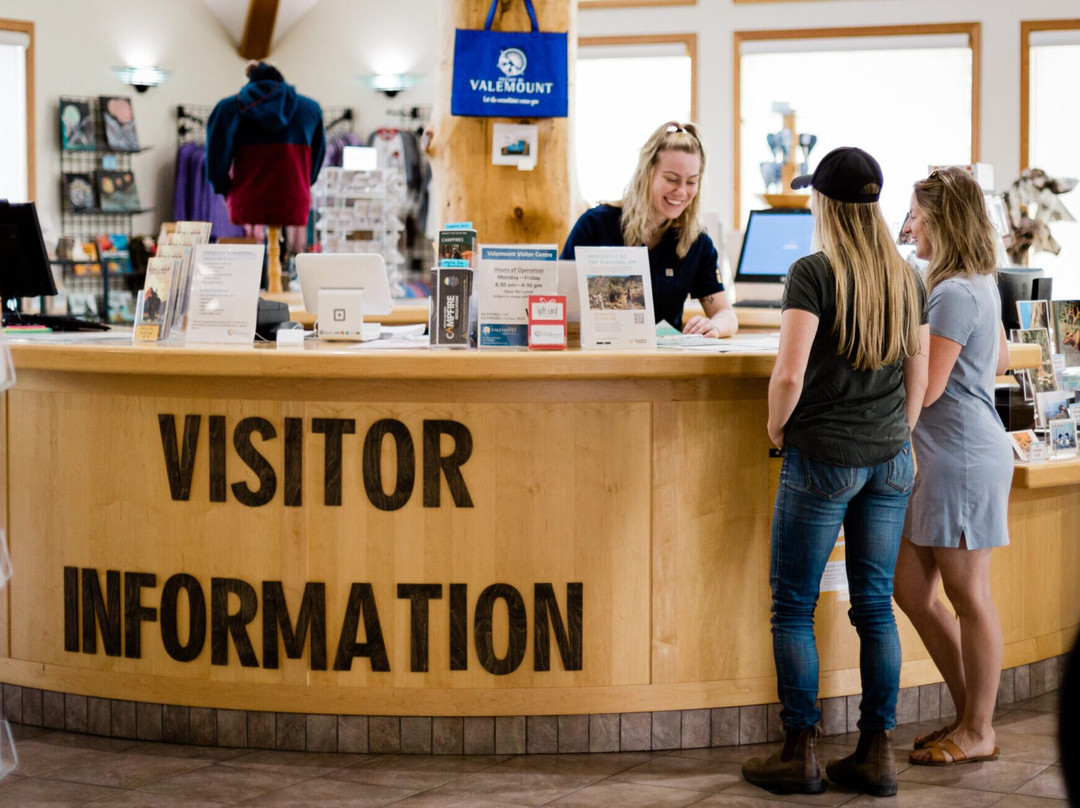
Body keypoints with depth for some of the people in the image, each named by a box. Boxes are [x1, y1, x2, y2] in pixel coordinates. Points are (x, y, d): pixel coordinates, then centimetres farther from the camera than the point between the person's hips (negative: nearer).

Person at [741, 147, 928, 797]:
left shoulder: (814, 273, -12)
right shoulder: (906, 278, 6)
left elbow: (789, 375, -19)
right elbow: (918, 374, 11)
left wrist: (777, 427, -1)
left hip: (823, 457, -6)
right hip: (889, 461, 6)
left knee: (794, 605, 4)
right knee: (875, 604, 10)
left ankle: (802, 754, 7)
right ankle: (878, 754, 13)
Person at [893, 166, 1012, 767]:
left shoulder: (955, 295, -17)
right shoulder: (983, 285, 14)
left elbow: (926, 390, -19)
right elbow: (999, 361, 28)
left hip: (964, 457, -10)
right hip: (944, 456, 10)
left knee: (968, 597, 0)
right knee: (911, 588, 12)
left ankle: (978, 732, 10)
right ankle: (970, 712, 21)